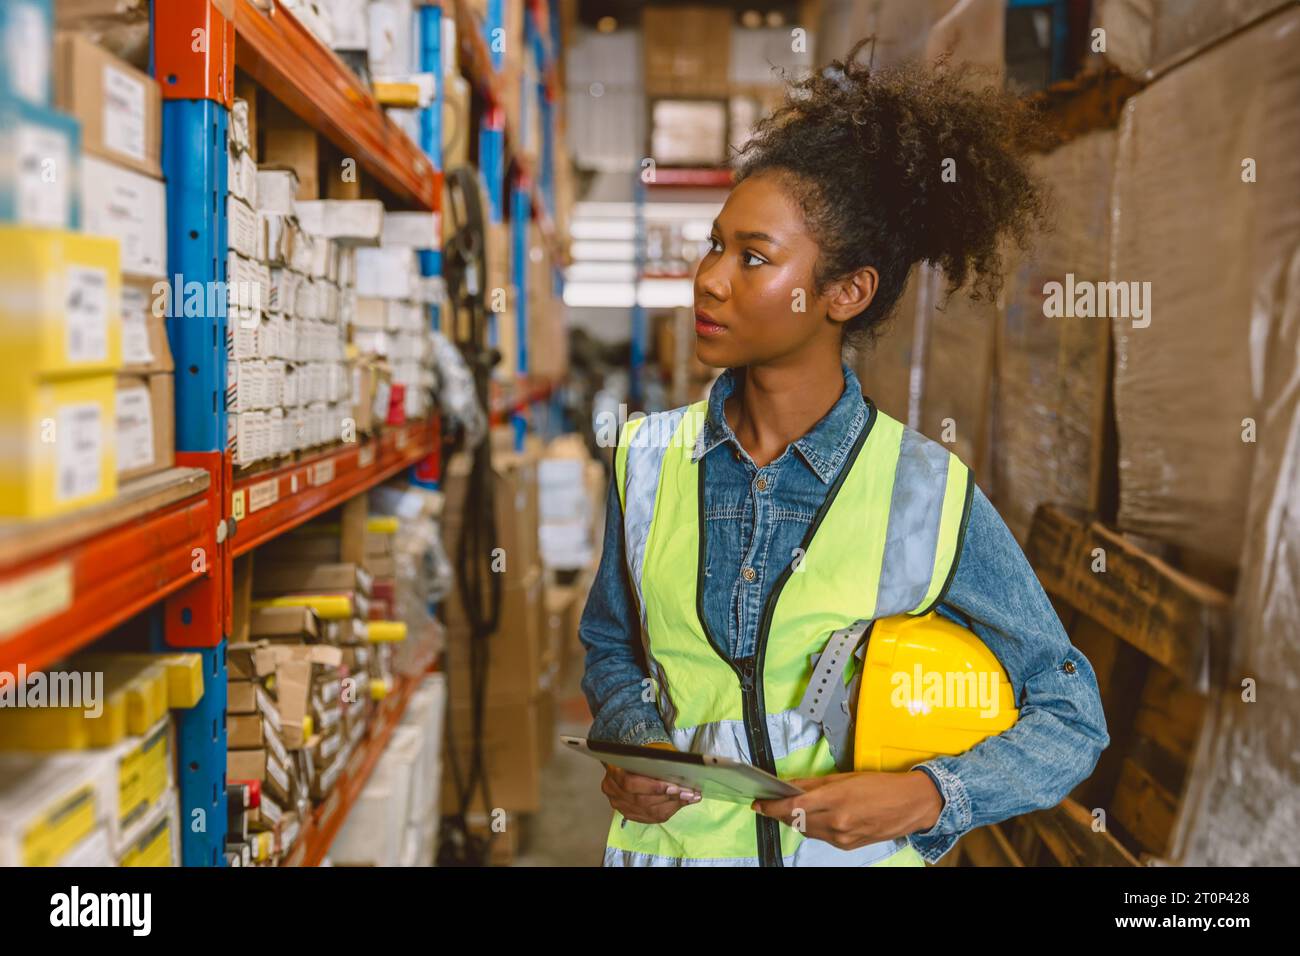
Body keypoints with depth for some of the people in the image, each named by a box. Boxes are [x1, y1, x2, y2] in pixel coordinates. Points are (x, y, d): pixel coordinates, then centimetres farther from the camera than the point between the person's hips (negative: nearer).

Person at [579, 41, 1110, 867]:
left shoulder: (929, 495, -13)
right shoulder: (650, 459, -5)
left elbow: (1070, 720, -6)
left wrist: (925, 797, -20)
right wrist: (633, 743, -9)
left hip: (856, 849, -2)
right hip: (672, 841, 2)